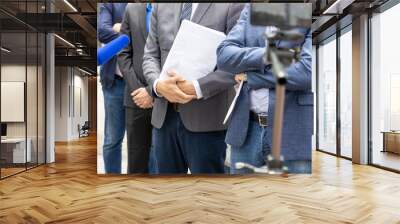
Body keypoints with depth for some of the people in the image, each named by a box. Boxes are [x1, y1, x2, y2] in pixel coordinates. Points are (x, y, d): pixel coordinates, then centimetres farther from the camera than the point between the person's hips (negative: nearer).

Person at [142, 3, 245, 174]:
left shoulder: (232, 6, -3)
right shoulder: (162, 6, 13)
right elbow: (150, 56, 10)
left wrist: (196, 88, -19)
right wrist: (158, 84, -11)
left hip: (205, 119, -5)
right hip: (164, 116, 5)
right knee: (166, 171, 17)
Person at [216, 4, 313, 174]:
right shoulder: (252, 8, 10)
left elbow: (307, 72, -17)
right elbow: (224, 55, -2)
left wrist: (250, 75, -9)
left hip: (294, 130, -4)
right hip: (247, 129, 4)